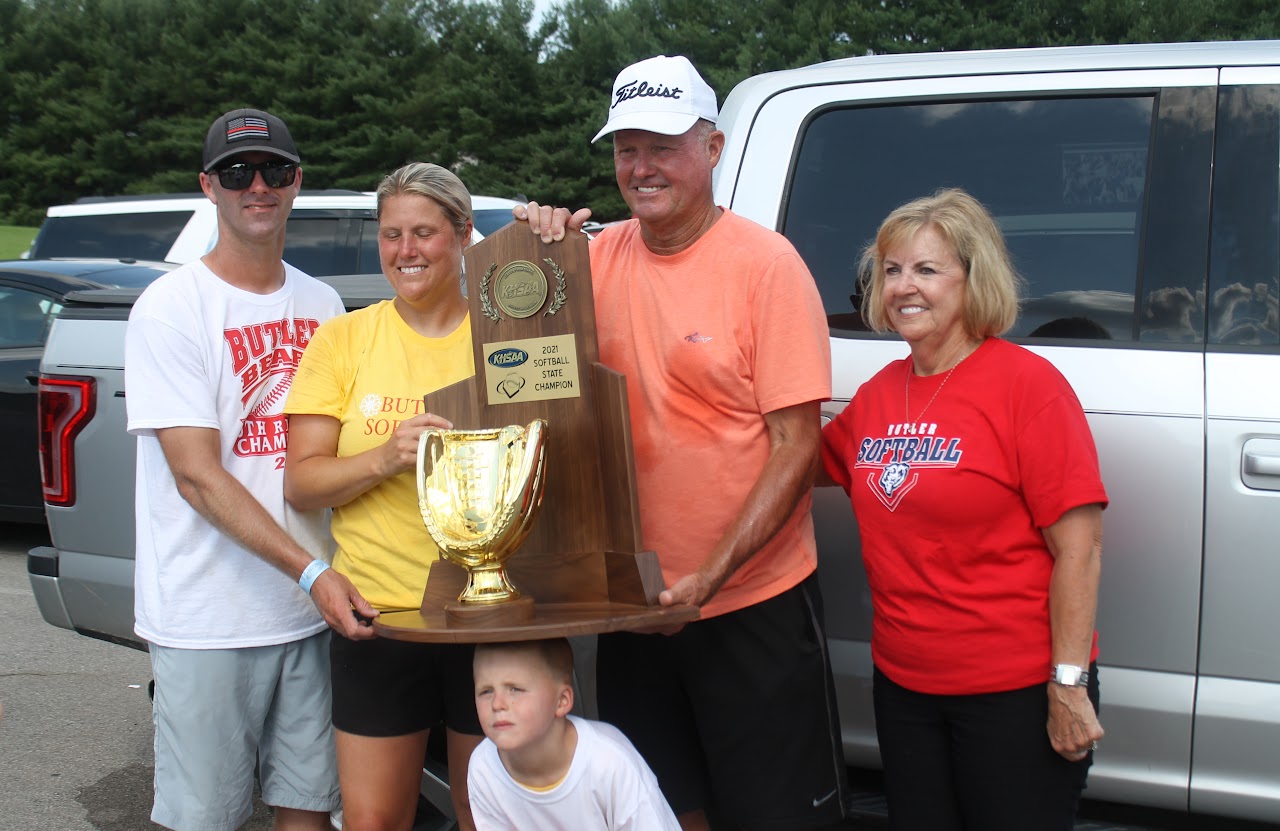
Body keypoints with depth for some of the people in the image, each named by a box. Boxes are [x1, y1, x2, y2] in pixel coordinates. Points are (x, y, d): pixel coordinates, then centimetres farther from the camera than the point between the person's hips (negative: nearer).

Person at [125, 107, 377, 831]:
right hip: (208, 622, -5)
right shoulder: (172, 308, -8)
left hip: (314, 608, 5)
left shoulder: (322, 304, 10)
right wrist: (309, 572, -21)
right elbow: (198, 477, -14)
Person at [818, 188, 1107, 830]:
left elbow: (1078, 549, -14)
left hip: (1016, 692, -6)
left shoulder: (1027, 384, -12)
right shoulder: (877, 395, 6)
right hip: (902, 686, 6)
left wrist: (1069, 686, -16)